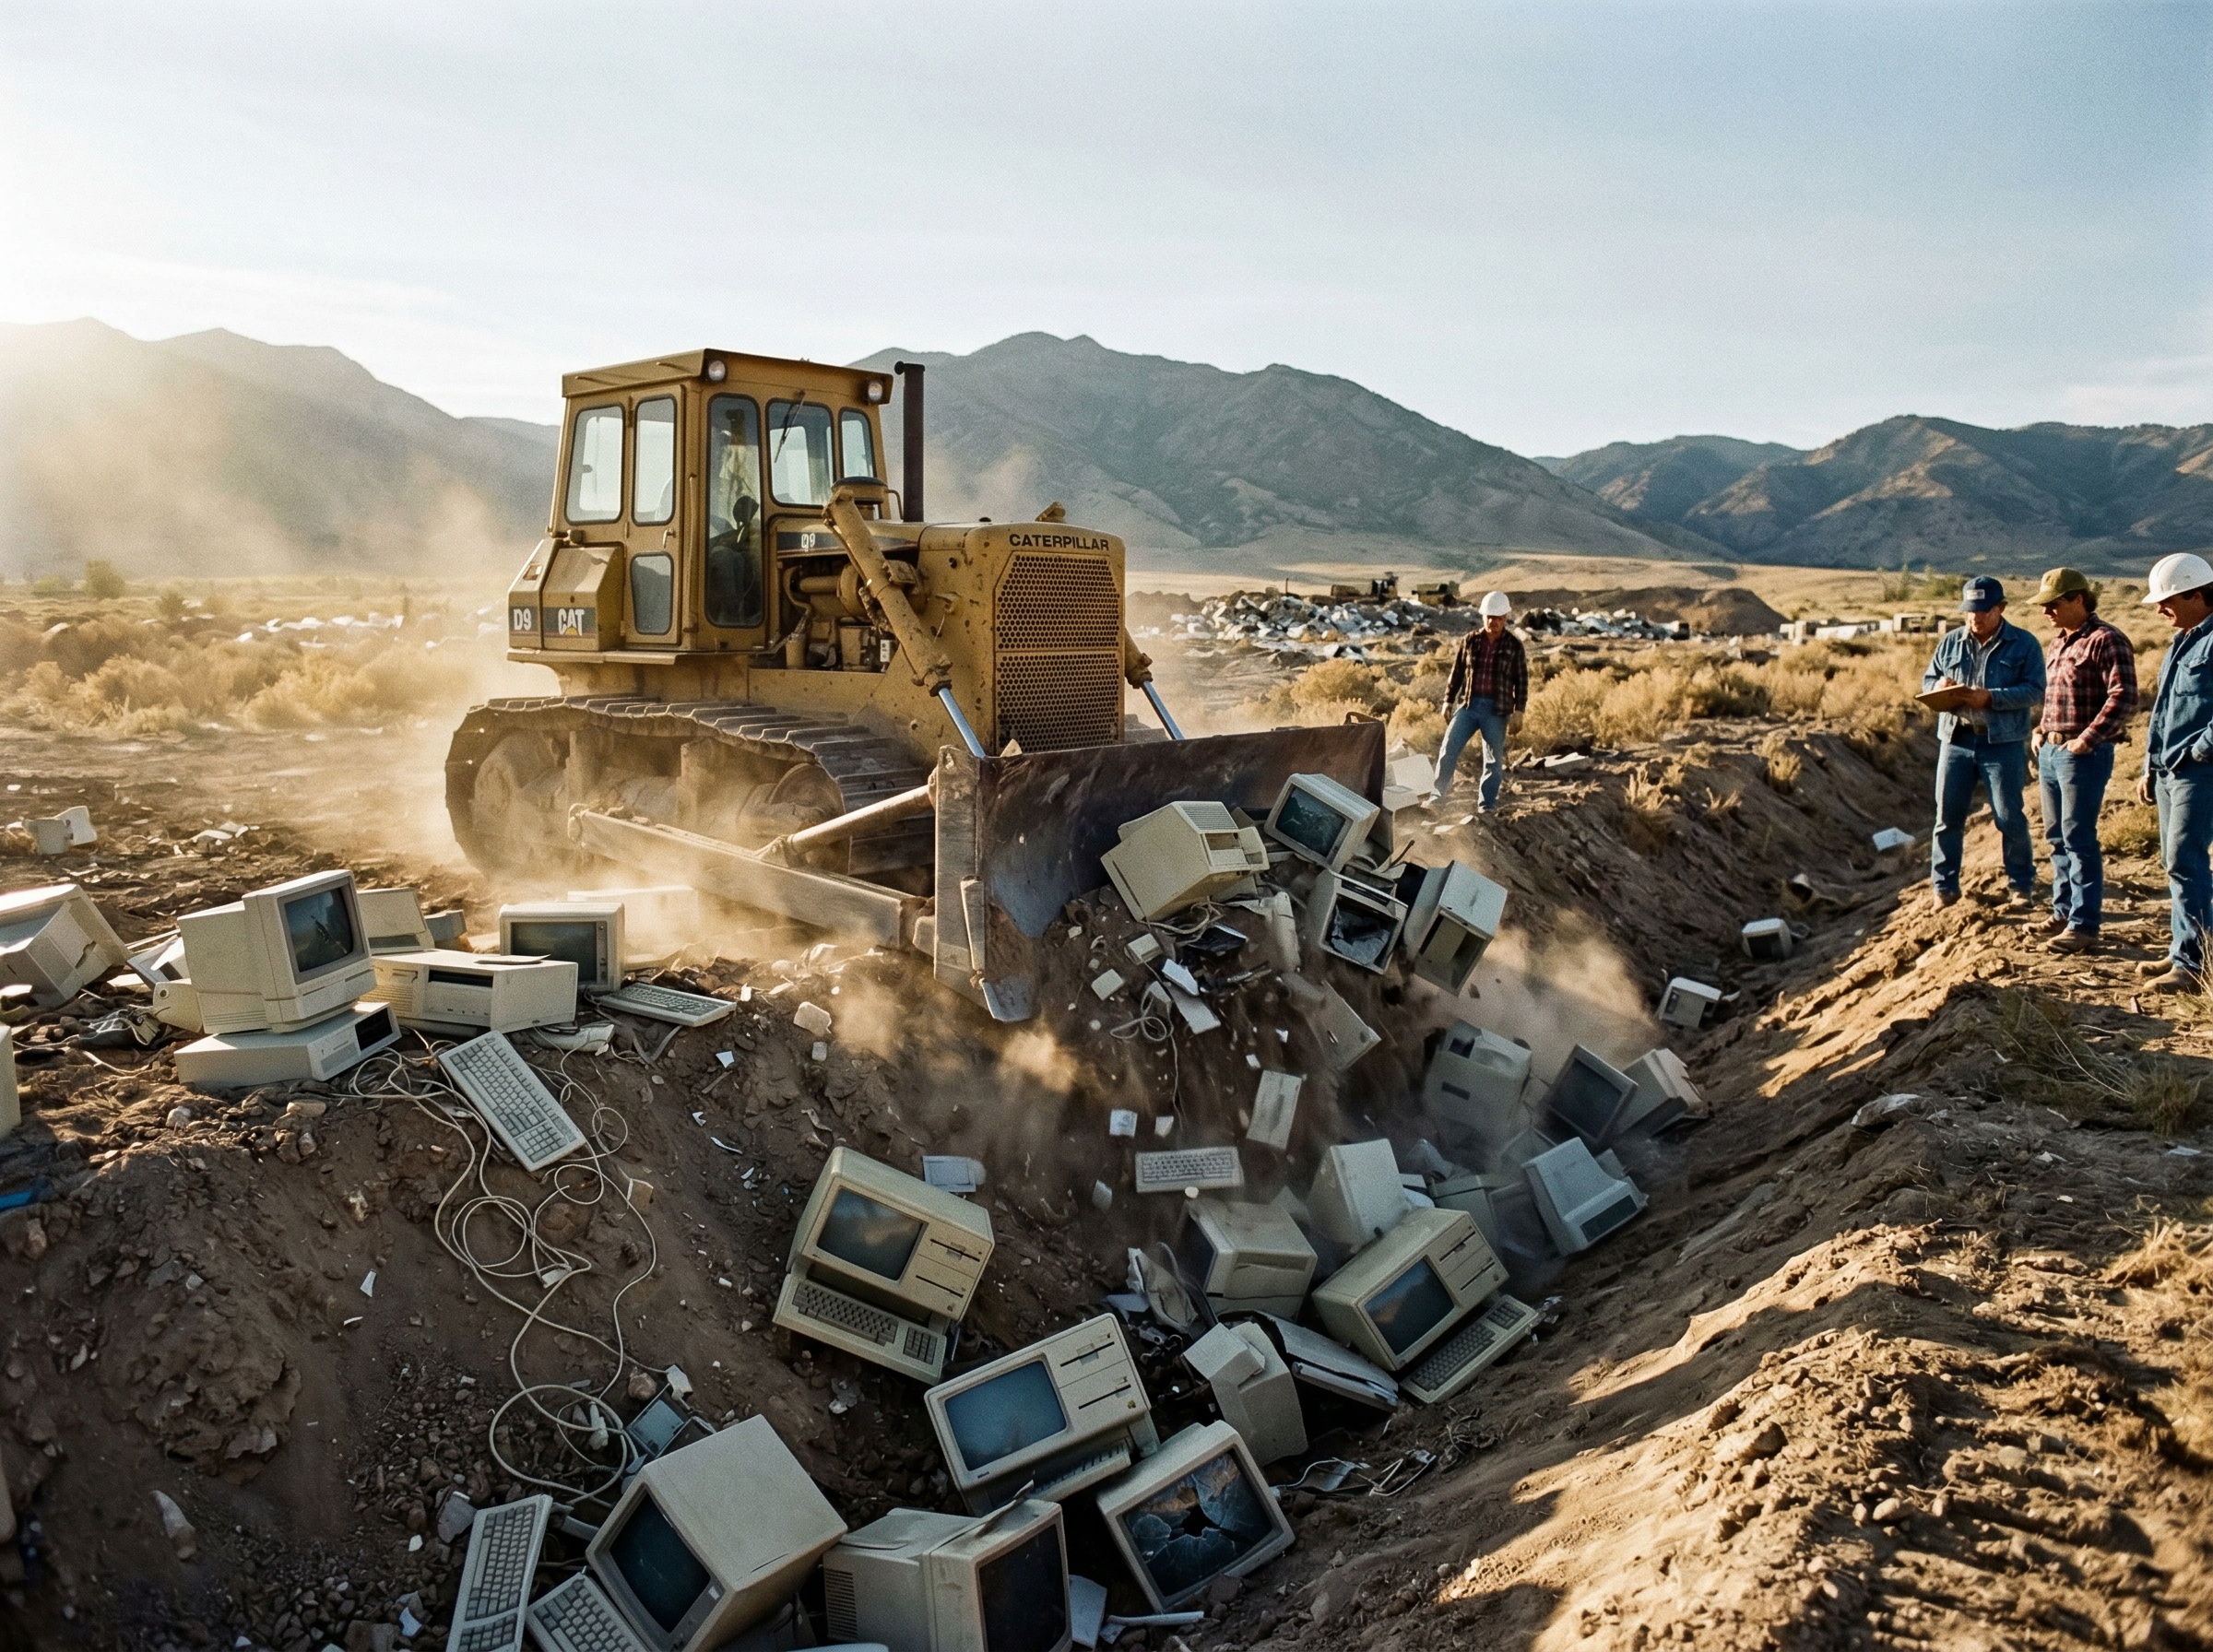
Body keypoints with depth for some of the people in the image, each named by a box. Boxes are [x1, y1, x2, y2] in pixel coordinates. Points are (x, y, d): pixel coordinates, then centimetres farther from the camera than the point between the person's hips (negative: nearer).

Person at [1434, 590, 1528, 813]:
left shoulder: (1513, 646, 0)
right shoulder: (1470, 641, 5)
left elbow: (1521, 681, 2)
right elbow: (1457, 672, 11)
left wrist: (1518, 712, -4)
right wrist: (1448, 701, 9)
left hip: (1497, 710, -2)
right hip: (1468, 705, 2)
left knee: (1494, 759, 4)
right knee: (1449, 749, -7)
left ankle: (1486, 805, 14)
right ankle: (1438, 795, 1)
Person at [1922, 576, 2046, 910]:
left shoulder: (2024, 644, 0)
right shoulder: (1950, 642, 11)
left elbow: (2035, 690, -9)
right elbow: (1927, 679, 15)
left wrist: (1990, 698, -21)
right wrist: (1939, 687, -9)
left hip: (2003, 743, -3)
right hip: (1956, 740, 3)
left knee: (2009, 818, 2)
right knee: (1947, 816, 5)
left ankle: (2022, 886, 16)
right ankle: (1944, 887, 14)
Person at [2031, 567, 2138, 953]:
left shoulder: (2106, 641, -12)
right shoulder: (2058, 642, 16)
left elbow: (2124, 698, -20)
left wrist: (2087, 739, -21)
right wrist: (2041, 731, 13)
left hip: (2084, 754, -9)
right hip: (2050, 750, 9)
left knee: (2079, 839, -7)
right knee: (2057, 838, 14)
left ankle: (2084, 925, -3)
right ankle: (2064, 912, 23)